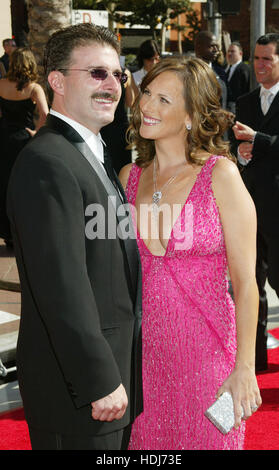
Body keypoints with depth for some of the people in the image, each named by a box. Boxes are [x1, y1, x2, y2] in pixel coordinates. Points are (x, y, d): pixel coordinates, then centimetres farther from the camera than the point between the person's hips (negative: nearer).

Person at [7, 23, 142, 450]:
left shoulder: (90, 155, 13)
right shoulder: (46, 163, -20)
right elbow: (62, 287, -25)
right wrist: (100, 382, -23)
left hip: (112, 366, 10)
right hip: (76, 382, -9)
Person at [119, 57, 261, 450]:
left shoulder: (220, 175, -10)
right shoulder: (129, 177, 3)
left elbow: (245, 281, -10)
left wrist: (244, 369, -13)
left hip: (206, 350, -4)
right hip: (144, 350, 4)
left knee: (205, 441, 9)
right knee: (148, 443, 14)